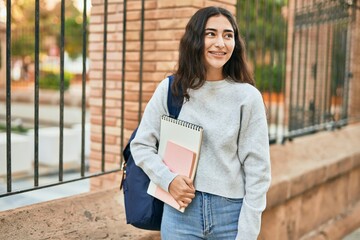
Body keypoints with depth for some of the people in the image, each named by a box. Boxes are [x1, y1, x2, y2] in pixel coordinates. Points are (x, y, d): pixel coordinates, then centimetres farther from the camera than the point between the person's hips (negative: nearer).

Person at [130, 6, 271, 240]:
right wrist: (168, 179, -12)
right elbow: (141, 145, 5)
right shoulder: (170, 89, -2)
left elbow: (257, 170, -5)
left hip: (231, 213, -1)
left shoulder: (248, 97, -6)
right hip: (180, 212, 1)